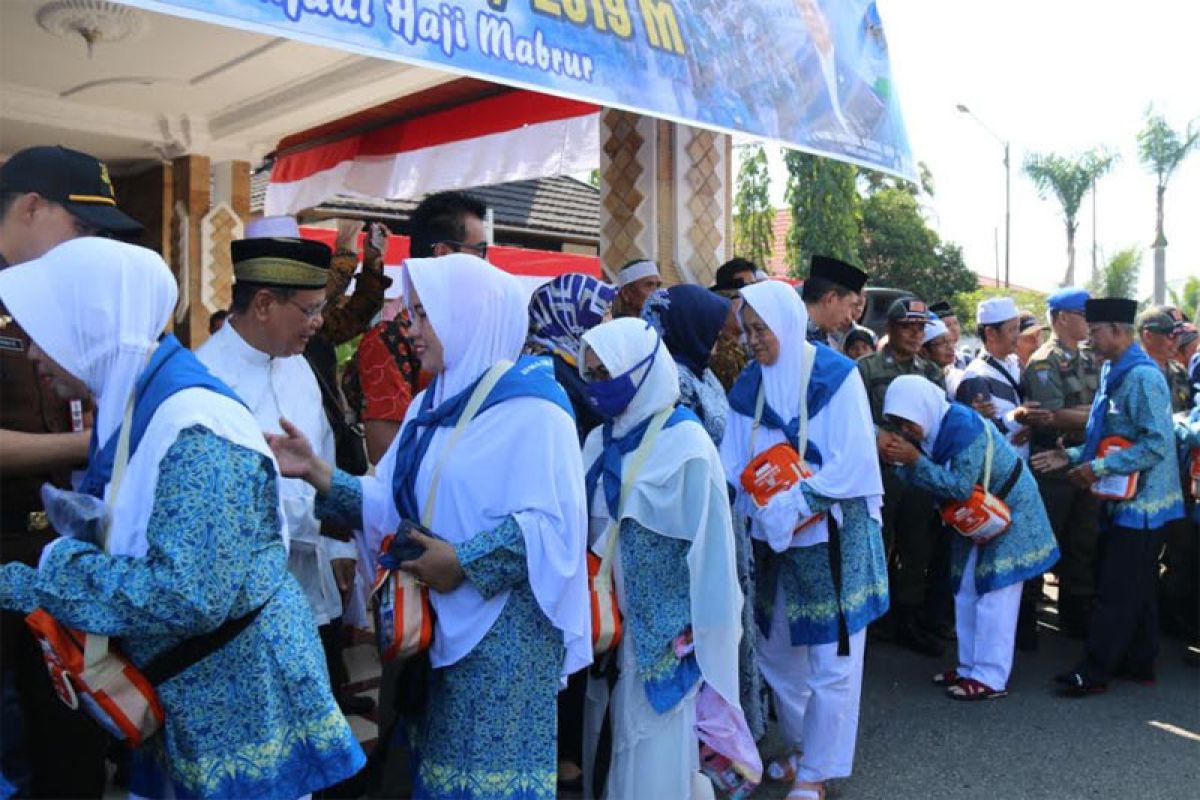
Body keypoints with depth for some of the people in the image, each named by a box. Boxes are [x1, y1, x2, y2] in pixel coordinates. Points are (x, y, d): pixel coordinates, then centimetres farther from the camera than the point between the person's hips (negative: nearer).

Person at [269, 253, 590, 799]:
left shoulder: (531, 407, -14)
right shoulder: (432, 407, 12)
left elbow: (551, 522, -21)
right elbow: (392, 503, 8)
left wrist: (465, 562, -22)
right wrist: (319, 474, -5)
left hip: (506, 626, -8)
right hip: (446, 618, 8)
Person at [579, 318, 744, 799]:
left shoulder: (686, 444, -14)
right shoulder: (601, 441, 6)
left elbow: (708, 542, -13)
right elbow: (588, 527, 10)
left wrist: (697, 633, -12)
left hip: (664, 623, -6)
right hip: (611, 615, 6)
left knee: (656, 741, 4)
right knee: (616, 731, 15)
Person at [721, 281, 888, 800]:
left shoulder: (835, 376, -10)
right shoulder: (748, 387, 5)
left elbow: (848, 462, -16)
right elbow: (733, 466, 2)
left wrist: (792, 508, -22)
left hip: (831, 536, -5)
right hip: (772, 540, 5)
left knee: (831, 659, 2)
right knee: (776, 651, 14)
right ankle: (801, 747, 35)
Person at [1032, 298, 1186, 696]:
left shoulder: (1143, 376, -18)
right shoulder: (1114, 374, 12)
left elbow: (1156, 445, -24)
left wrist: (1098, 468, -23)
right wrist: (1072, 456, 7)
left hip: (1140, 502, -10)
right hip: (1125, 499, 10)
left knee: (1116, 590, -4)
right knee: (1136, 587, 17)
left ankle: (1094, 672, 3)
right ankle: (1139, 662, 28)